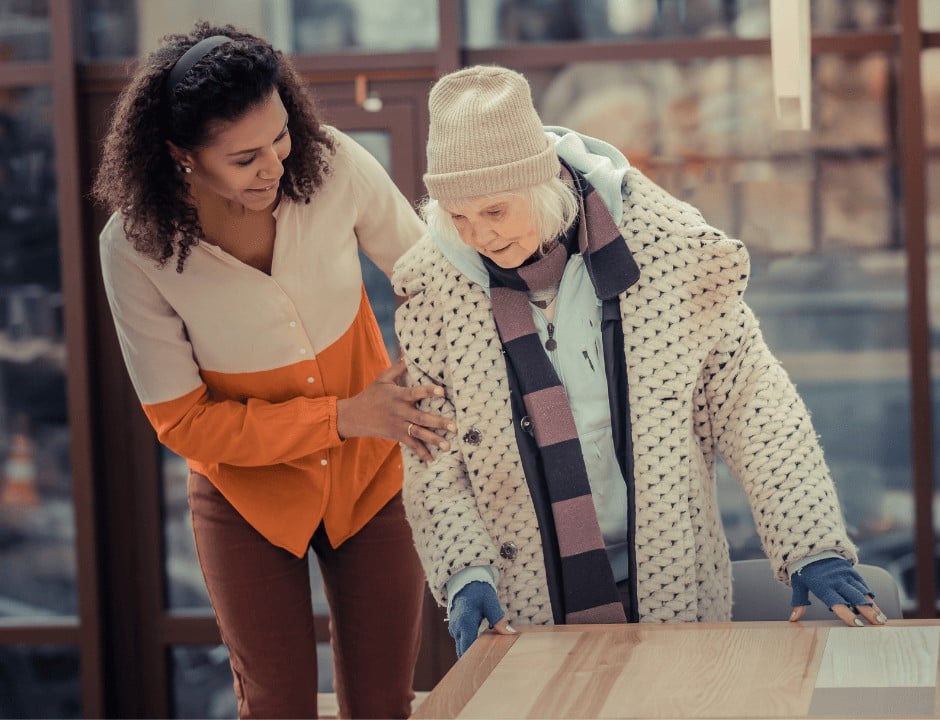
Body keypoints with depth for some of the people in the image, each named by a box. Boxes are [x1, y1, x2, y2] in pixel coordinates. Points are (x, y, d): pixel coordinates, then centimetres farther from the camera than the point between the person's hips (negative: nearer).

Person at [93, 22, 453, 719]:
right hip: (249, 495, -1)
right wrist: (344, 418, -22)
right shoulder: (135, 247, -23)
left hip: (372, 476, 1)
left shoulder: (332, 163, -21)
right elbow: (180, 421, -16)